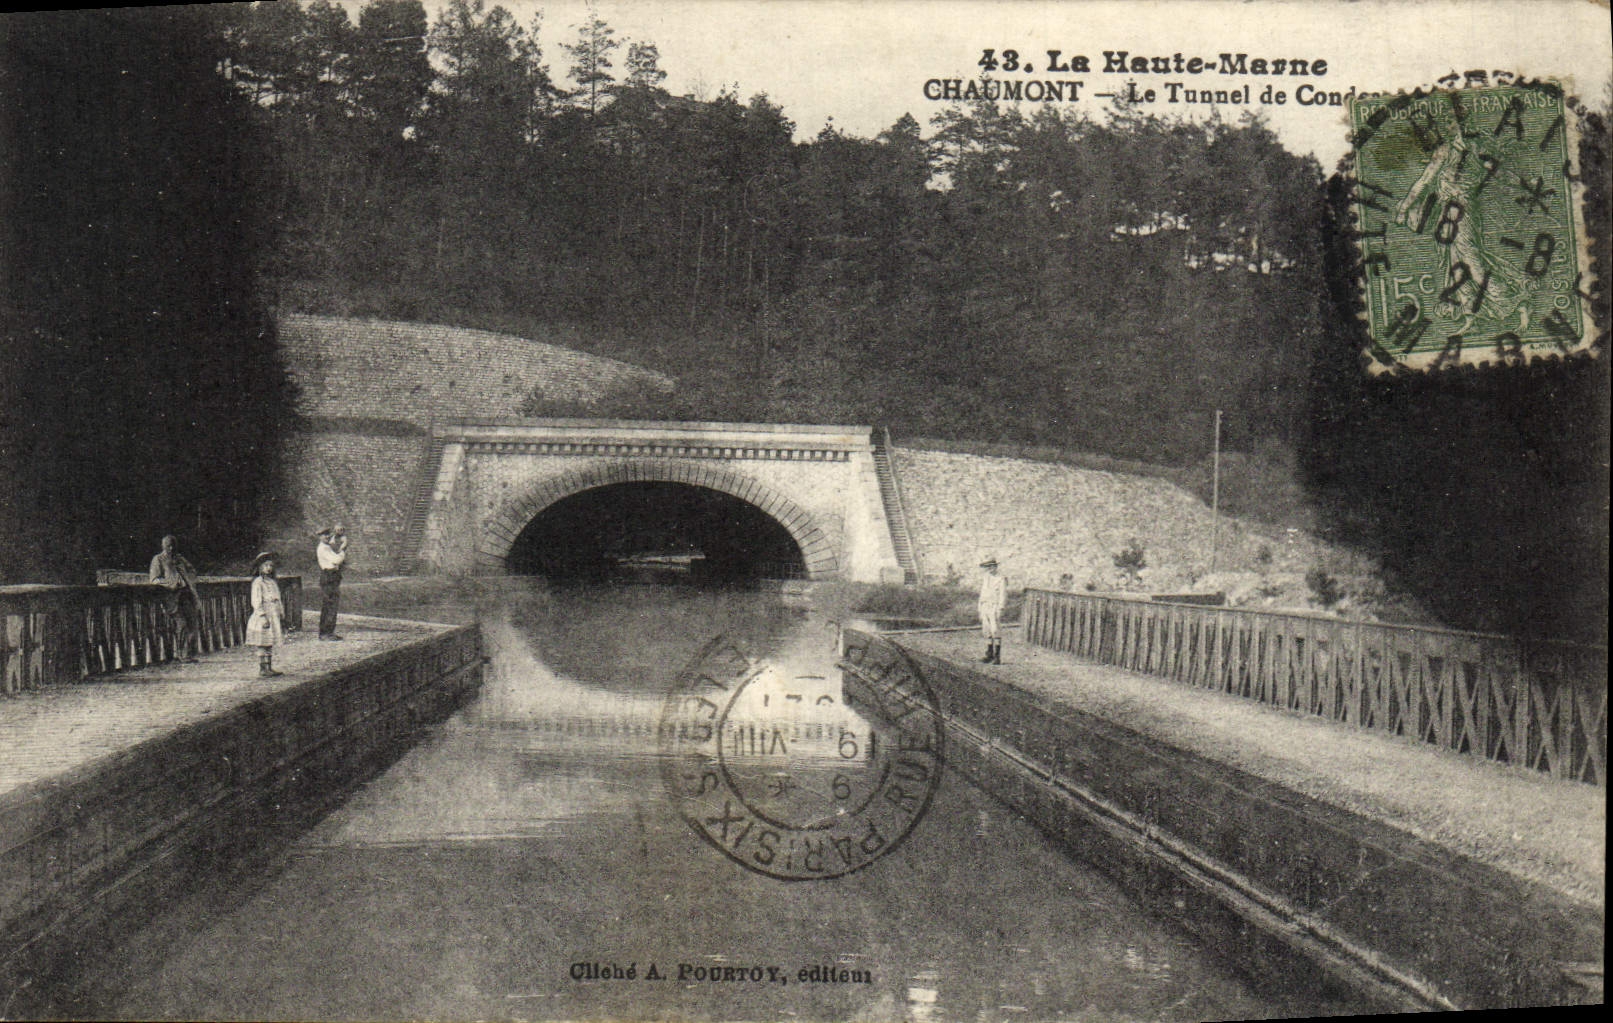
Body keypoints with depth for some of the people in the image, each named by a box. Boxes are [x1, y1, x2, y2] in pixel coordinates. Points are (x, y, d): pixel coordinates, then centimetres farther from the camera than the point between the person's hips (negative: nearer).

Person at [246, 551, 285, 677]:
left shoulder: (273, 582, 15)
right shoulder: (258, 582, -9)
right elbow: (256, 601, -15)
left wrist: (282, 616, 19)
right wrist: (263, 617, -21)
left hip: (274, 618, 8)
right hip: (263, 618, -8)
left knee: (270, 644, 11)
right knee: (262, 645, -4)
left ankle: (269, 669, 16)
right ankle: (262, 670, -1)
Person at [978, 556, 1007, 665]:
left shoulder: (1001, 579, -4)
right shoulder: (984, 579, 17)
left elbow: (1003, 595, -9)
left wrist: (1000, 610, -16)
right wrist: (980, 611, 17)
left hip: (995, 607, -7)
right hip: (985, 608, 7)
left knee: (996, 632, -9)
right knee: (987, 632, 6)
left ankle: (997, 657, -8)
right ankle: (989, 655, 12)